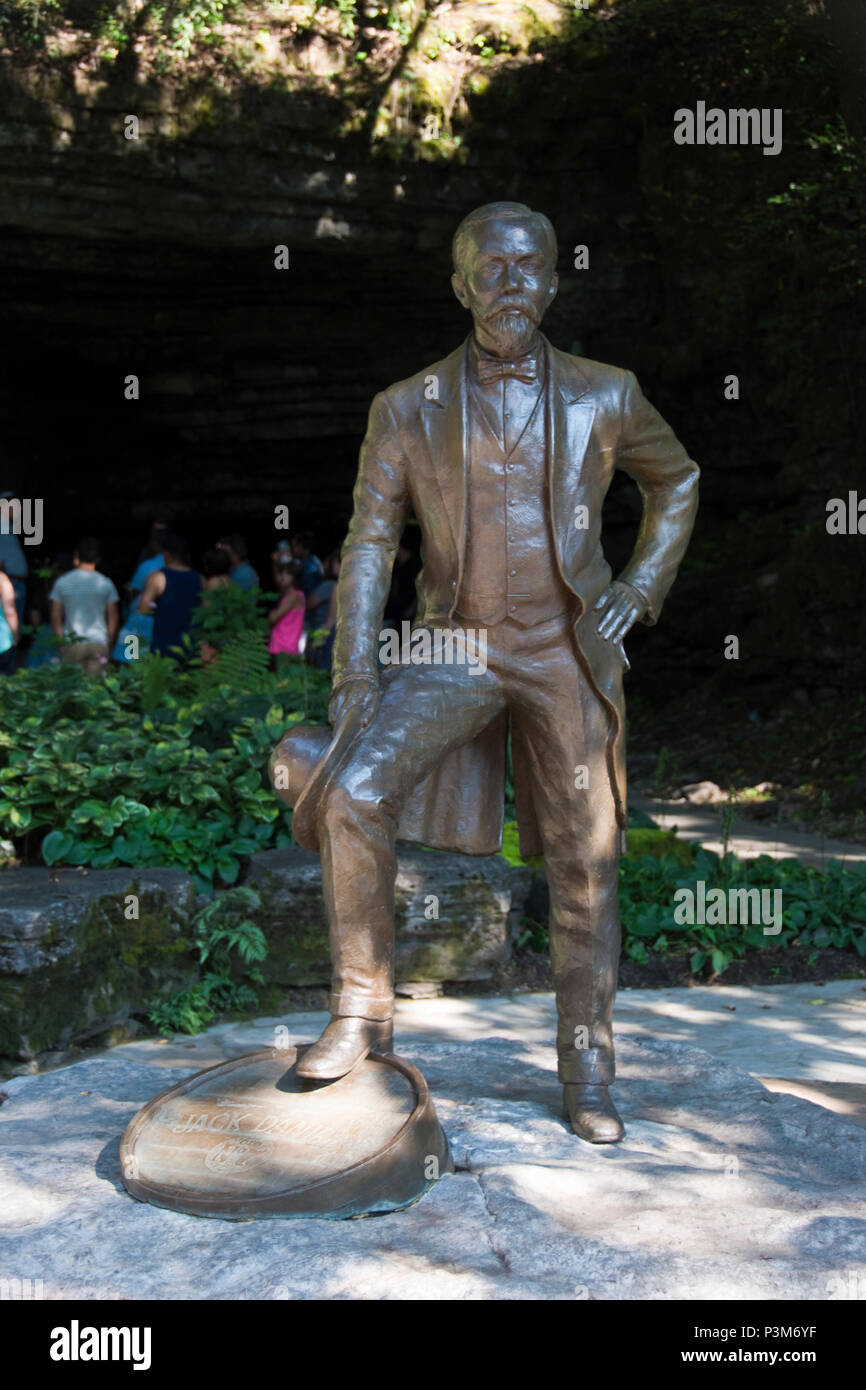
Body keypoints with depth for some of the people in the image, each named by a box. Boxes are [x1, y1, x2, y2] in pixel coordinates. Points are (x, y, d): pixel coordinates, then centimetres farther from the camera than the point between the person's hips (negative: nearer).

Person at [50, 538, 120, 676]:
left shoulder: (62, 582, 0)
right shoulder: (106, 583, 0)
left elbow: (56, 617, 3)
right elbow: (113, 617, 4)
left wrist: (61, 644, 12)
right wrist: (109, 645, 14)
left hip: (72, 644, 0)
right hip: (99, 644, 0)